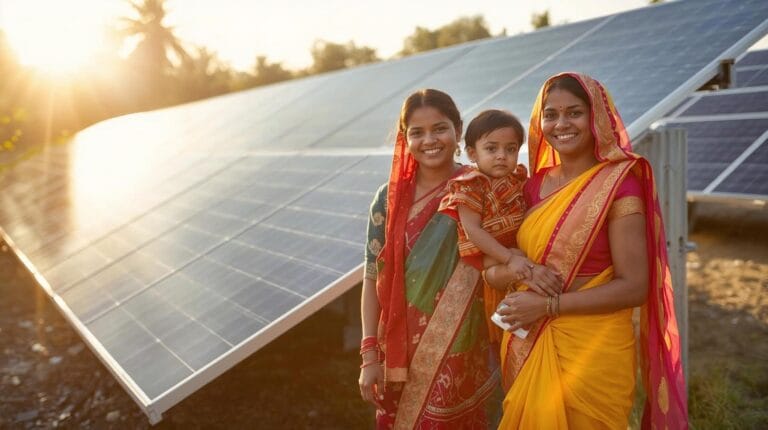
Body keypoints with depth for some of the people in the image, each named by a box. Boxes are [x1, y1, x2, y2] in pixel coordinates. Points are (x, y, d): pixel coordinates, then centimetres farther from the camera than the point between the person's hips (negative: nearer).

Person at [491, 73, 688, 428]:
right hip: (528, 349, 6)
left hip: (591, 353, -6)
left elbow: (634, 287, -17)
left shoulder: (618, 185, -13)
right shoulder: (536, 184, 4)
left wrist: (548, 305, -19)